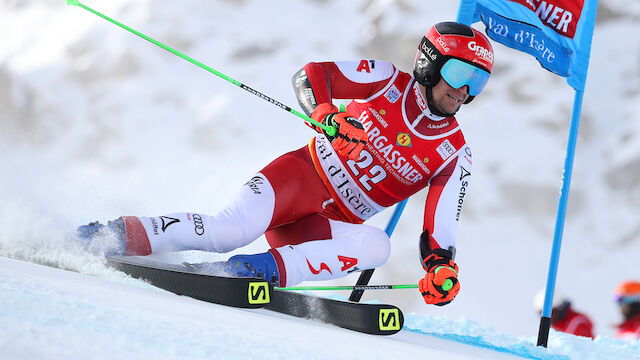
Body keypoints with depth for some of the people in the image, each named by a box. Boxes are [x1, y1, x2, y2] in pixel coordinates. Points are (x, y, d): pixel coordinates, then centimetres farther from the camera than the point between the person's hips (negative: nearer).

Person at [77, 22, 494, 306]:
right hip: (300, 176, -3)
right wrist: (325, 114, -28)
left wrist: (442, 266, -19)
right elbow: (310, 76, -7)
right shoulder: (388, 81, 0)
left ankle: (266, 269, -36)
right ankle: (116, 235, -22)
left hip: (333, 224, 3)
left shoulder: (454, 155, 5)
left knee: (376, 245, -31)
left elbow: (440, 232, 2)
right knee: (232, 228, -30)